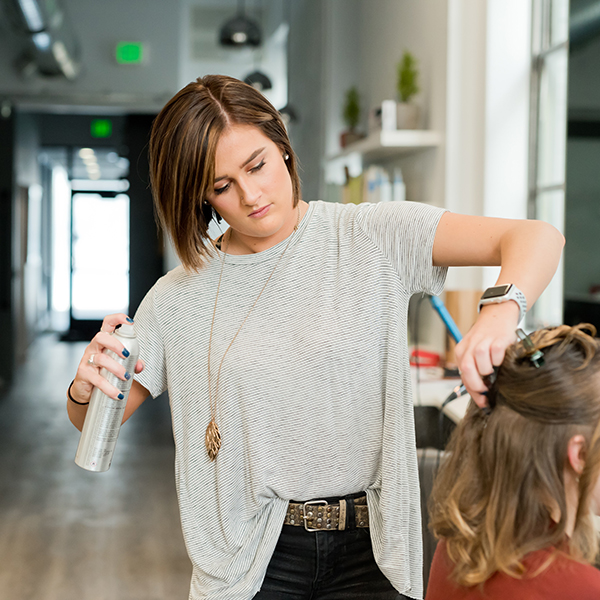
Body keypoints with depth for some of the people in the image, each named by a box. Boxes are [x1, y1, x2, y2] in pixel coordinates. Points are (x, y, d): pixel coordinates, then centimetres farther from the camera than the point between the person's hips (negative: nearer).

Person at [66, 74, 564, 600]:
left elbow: (538, 239, -12)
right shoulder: (180, 297, 0)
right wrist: (85, 390, -17)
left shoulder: (374, 238, -6)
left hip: (371, 547, -1)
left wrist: (501, 311, -34)